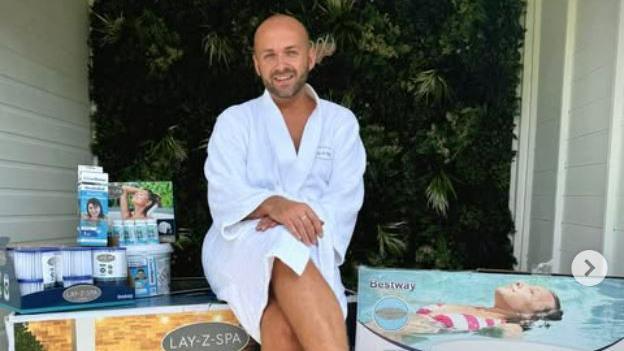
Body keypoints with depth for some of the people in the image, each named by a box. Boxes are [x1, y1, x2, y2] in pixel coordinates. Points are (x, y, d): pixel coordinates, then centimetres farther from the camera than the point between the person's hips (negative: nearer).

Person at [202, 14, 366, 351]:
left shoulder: (341, 121, 11)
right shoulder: (234, 120, 9)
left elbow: (346, 198, 0)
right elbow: (225, 196, -6)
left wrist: (307, 216, -22)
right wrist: (273, 204, -28)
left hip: (311, 252, 1)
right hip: (241, 247, 0)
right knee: (285, 247, -36)